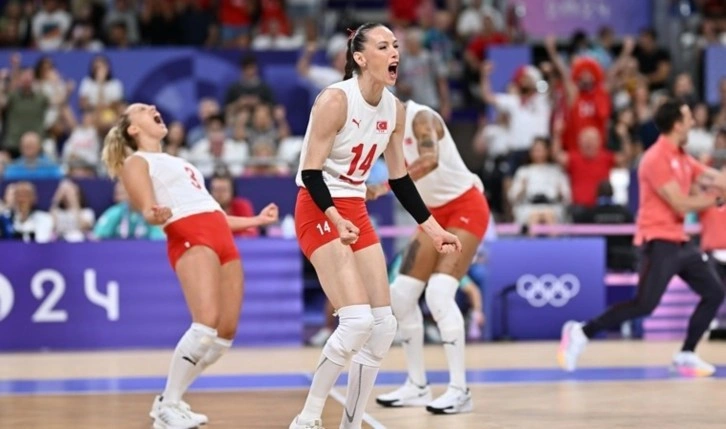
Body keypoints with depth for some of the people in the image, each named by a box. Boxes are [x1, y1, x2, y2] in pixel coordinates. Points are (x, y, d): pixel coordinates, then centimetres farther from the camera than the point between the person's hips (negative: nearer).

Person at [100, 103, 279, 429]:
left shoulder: (177, 162, 33)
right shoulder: (136, 161, 8)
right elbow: (148, 210, -7)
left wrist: (256, 220, 35)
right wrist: (156, 215, -31)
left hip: (222, 236, 8)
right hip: (190, 239, -8)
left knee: (226, 333, -2)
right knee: (206, 326, -25)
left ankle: (172, 399, 9)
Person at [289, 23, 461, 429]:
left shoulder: (395, 109, 3)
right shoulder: (336, 99, -19)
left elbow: (399, 177, 13)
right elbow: (311, 172, -20)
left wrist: (432, 227, 11)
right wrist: (336, 220, -33)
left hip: (357, 213, 8)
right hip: (320, 212, -8)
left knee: (383, 326, 4)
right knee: (357, 321, -20)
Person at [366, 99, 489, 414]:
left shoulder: (421, 117, -22)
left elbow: (430, 159, -41)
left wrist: (385, 186, -50)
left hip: (465, 207, -9)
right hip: (435, 212, 9)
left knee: (439, 294, -22)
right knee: (401, 296, 4)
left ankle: (459, 391, -20)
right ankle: (417, 386, 14)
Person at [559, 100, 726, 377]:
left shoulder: (681, 158, 13)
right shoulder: (657, 159, -16)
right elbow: (681, 205, -19)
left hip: (678, 240, 9)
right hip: (658, 241, -9)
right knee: (645, 305, -16)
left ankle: (685, 356, 11)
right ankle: (581, 332, -6)